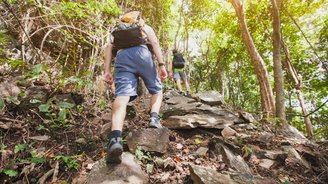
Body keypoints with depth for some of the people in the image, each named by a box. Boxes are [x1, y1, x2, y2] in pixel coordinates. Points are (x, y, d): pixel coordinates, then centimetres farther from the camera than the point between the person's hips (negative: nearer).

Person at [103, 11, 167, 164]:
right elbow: (154, 43, 9)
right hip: (141, 53, -1)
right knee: (157, 89, 16)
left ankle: (115, 139, -38)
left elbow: (109, 47, 20)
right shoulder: (146, 27, 31)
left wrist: (107, 70, 11)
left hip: (122, 57, 2)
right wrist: (161, 64, 0)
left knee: (122, 95, -16)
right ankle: (154, 118, -11)